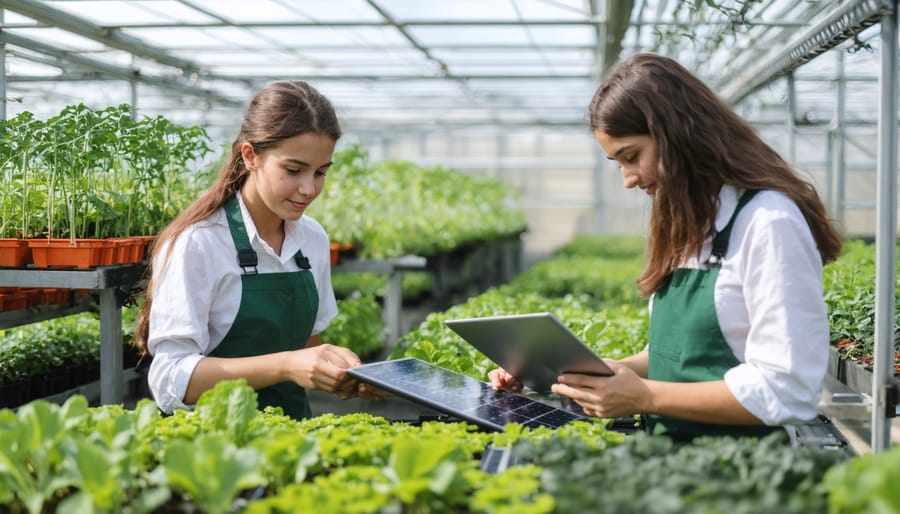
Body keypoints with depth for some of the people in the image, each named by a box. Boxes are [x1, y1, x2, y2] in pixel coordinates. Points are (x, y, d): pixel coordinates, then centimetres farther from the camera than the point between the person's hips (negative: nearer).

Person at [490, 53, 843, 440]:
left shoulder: (769, 222, -11)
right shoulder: (689, 222, 16)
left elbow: (787, 393, -17)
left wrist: (644, 397, -17)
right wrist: (587, 375, 7)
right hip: (673, 451, 8)